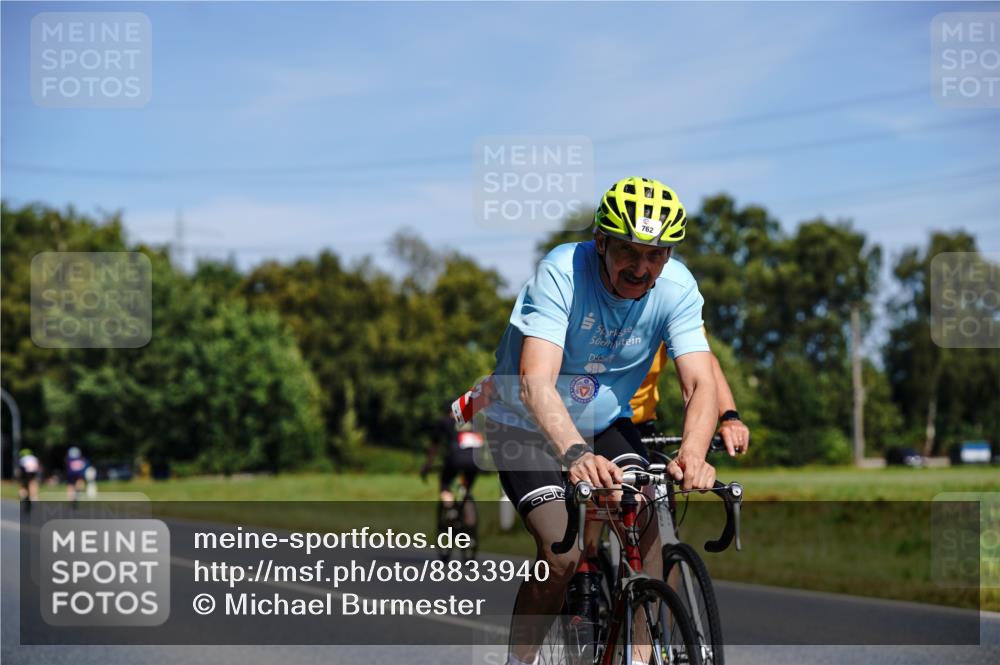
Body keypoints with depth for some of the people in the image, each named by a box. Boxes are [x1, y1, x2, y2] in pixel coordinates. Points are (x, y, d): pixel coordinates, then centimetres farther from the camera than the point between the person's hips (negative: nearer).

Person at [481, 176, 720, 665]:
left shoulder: (676, 288, -19)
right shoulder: (561, 273, -29)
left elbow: (700, 383, -27)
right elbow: (535, 382, -40)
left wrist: (692, 454, -48)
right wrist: (575, 454, -57)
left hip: (605, 423, 3)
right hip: (528, 428, -3)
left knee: (647, 523, -21)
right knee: (562, 555, -20)